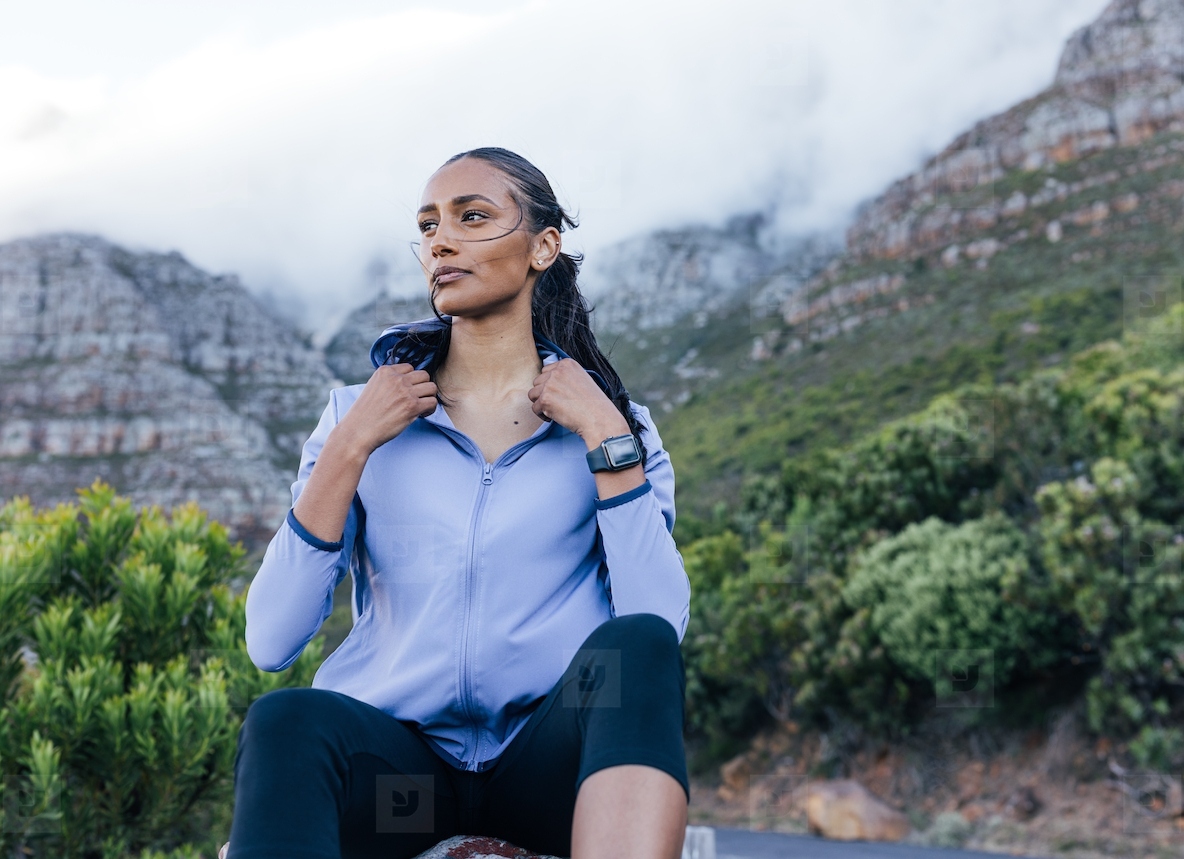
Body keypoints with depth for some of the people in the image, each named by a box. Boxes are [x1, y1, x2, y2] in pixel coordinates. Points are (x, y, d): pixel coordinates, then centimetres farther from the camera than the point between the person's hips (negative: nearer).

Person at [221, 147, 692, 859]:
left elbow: (663, 626, -9)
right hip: (397, 746, 0)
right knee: (288, 721, -33)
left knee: (638, 647, -32)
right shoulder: (358, 414, 8)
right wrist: (351, 447, -8)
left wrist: (605, 437, -11)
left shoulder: (615, 420, 7)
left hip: (552, 753, 1)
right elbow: (270, 643, -2)